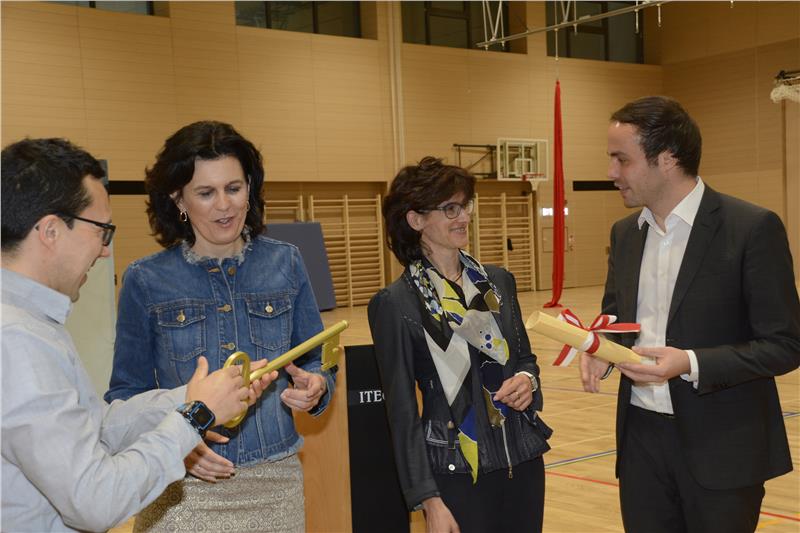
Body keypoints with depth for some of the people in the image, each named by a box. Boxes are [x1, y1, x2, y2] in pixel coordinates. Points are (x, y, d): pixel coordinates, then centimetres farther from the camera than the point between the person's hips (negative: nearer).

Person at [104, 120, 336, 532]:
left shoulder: (284, 263, 1)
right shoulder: (145, 281, -4)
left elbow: (314, 365, 8)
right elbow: (126, 394, 0)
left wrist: (315, 387, -14)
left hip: (277, 482, 2)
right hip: (183, 491, -2)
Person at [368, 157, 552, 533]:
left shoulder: (498, 281, 5)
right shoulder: (395, 304, -10)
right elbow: (403, 412, -10)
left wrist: (527, 380, -6)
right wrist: (429, 500, -12)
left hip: (523, 461, 5)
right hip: (457, 475, -5)